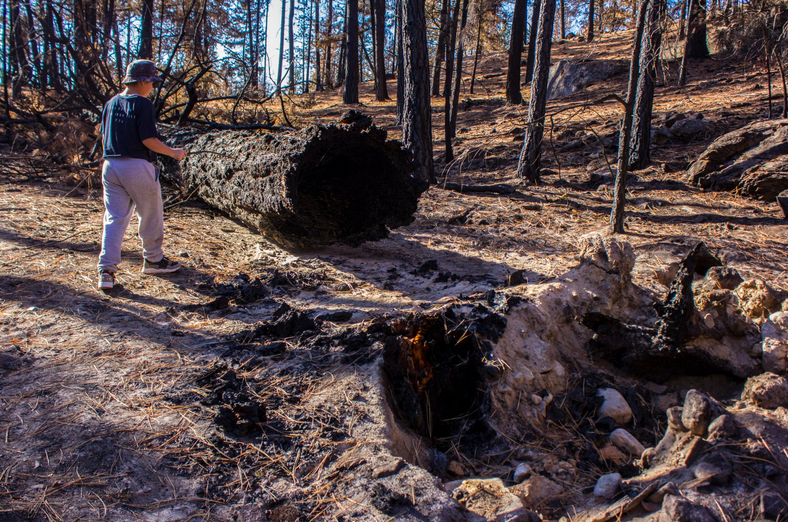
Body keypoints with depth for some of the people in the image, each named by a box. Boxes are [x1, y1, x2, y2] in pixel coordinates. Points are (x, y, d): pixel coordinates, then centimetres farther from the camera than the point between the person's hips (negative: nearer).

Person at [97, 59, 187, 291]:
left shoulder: (111, 104, 11)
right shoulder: (143, 104, -11)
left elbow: (104, 134, 15)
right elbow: (149, 140, -16)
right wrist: (174, 152, -5)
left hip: (111, 166, 7)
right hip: (138, 167, -6)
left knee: (114, 218, 5)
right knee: (150, 215, 11)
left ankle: (106, 270, -4)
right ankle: (153, 260, 26)